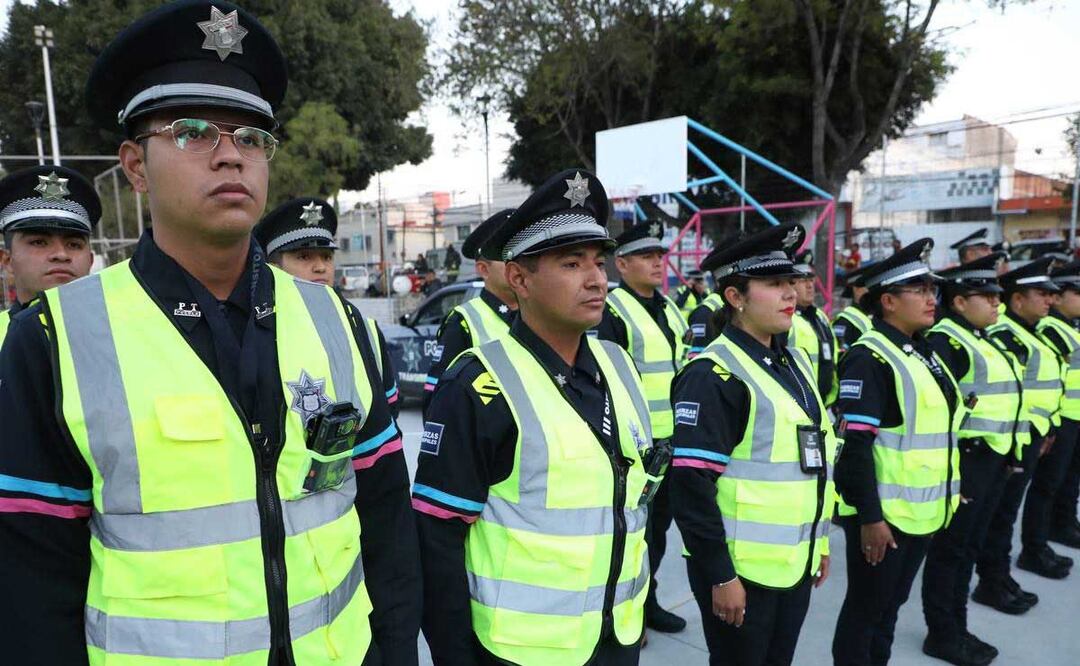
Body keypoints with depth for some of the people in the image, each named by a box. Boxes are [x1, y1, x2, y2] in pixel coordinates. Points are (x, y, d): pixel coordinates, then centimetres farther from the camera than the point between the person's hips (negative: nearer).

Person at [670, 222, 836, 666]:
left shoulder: (794, 361, 9)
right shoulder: (713, 375, -18)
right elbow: (692, 487, -21)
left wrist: (820, 540, 17)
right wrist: (720, 575, -18)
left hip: (796, 562, 8)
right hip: (742, 568, -7)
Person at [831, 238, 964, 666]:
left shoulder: (924, 353, 10)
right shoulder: (869, 358, -17)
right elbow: (855, 446, -21)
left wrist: (946, 498, 18)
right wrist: (869, 517, -22)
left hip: (921, 511, 8)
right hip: (882, 513, -8)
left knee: (892, 605, 21)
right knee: (866, 609, 7)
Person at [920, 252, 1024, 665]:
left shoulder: (983, 339, 16)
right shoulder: (945, 341, -15)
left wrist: (1009, 453, 19)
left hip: (993, 458, 10)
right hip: (966, 459, -9)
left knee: (969, 547, 17)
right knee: (950, 549, 2)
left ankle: (957, 627, 29)